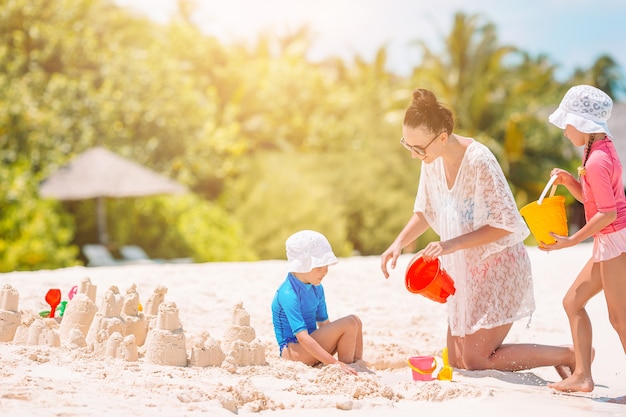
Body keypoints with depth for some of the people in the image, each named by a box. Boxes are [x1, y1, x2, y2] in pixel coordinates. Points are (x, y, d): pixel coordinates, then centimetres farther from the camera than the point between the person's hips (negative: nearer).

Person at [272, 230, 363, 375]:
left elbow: (324, 323, 16)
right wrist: (335, 363, -32)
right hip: (293, 350, -9)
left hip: (310, 345, 9)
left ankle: (357, 363, 0)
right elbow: (302, 337, -28)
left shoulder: (317, 288, 7)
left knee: (356, 321, 0)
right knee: (349, 323, -19)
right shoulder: (288, 294, -22)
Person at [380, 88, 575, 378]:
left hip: (498, 268, -8)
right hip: (465, 270, 8)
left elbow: (506, 224, -23)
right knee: (457, 361, 11)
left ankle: (570, 356, 9)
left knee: (475, 361, -5)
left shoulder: (479, 161, -25)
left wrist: (453, 244, -28)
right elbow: (425, 211, 12)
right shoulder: (433, 160, -3)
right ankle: (548, 355, 25)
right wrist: (399, 243, -2)